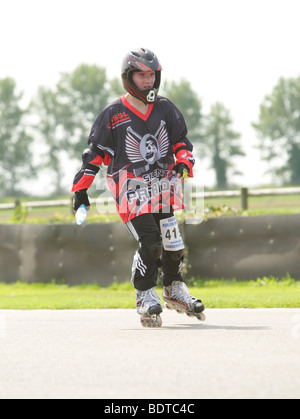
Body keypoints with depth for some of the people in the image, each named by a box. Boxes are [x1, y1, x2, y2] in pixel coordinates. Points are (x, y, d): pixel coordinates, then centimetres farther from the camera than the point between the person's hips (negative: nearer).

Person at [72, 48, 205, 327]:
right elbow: (95, 151, 3)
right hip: (131, 186, -4)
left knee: (172, 240, 1)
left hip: (163, 183, 4)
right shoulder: (114, 114, -1)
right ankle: (145, 296, 1)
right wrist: (81, 188, 1)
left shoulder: (166, 109, 10)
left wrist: (183, 162, -5)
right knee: (150, 242, -16)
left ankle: (174, 289, 24)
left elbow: (181, 141, 17)